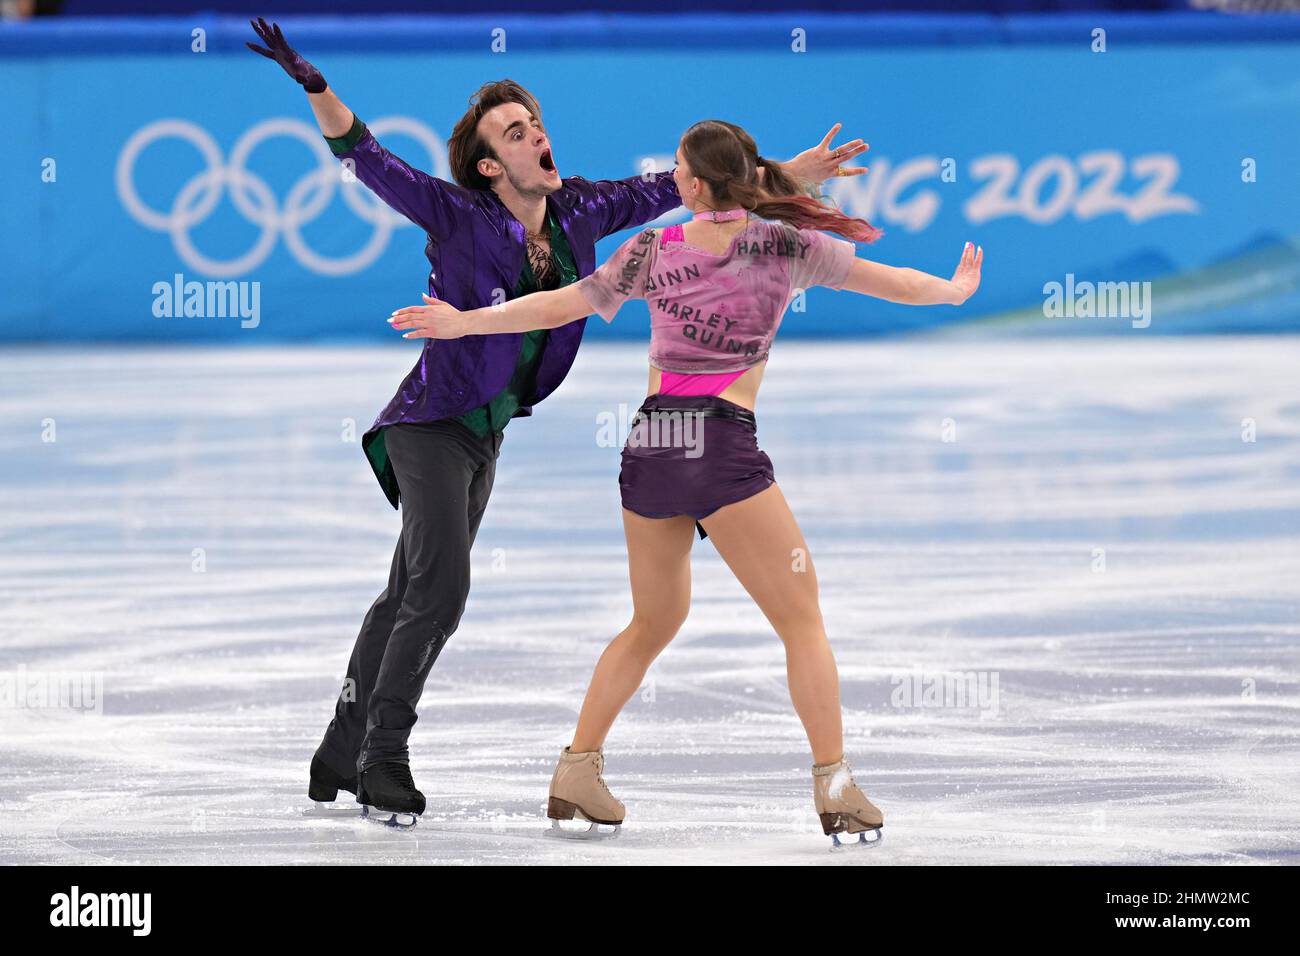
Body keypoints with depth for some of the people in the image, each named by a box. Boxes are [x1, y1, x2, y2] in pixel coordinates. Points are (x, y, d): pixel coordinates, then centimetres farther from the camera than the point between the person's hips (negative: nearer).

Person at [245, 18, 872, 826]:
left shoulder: (578, 213, 0)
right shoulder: (458, 216, -16)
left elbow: (668, 189, 8)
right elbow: (367, 158, -20)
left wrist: (791, 174, 11)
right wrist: (315, 86, -36)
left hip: (487, 433, 7)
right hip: (433, 421, -7)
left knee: (410, 595, 13)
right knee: (440, 587, -18)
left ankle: (343, 754, 22)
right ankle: (383, 756, -8)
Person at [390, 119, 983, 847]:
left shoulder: (654, 251, 7)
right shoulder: (783, 245, 1)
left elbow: (561, 306, 10)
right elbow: (883, 280, 9)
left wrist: (465, 323, 22)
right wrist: (956, 290, 28)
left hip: (650, 444, 4)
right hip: (723, 445, -4)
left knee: (654, 623, 22)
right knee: (803, 621, 2)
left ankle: (578, 772, 18)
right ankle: (835, 788, -8)